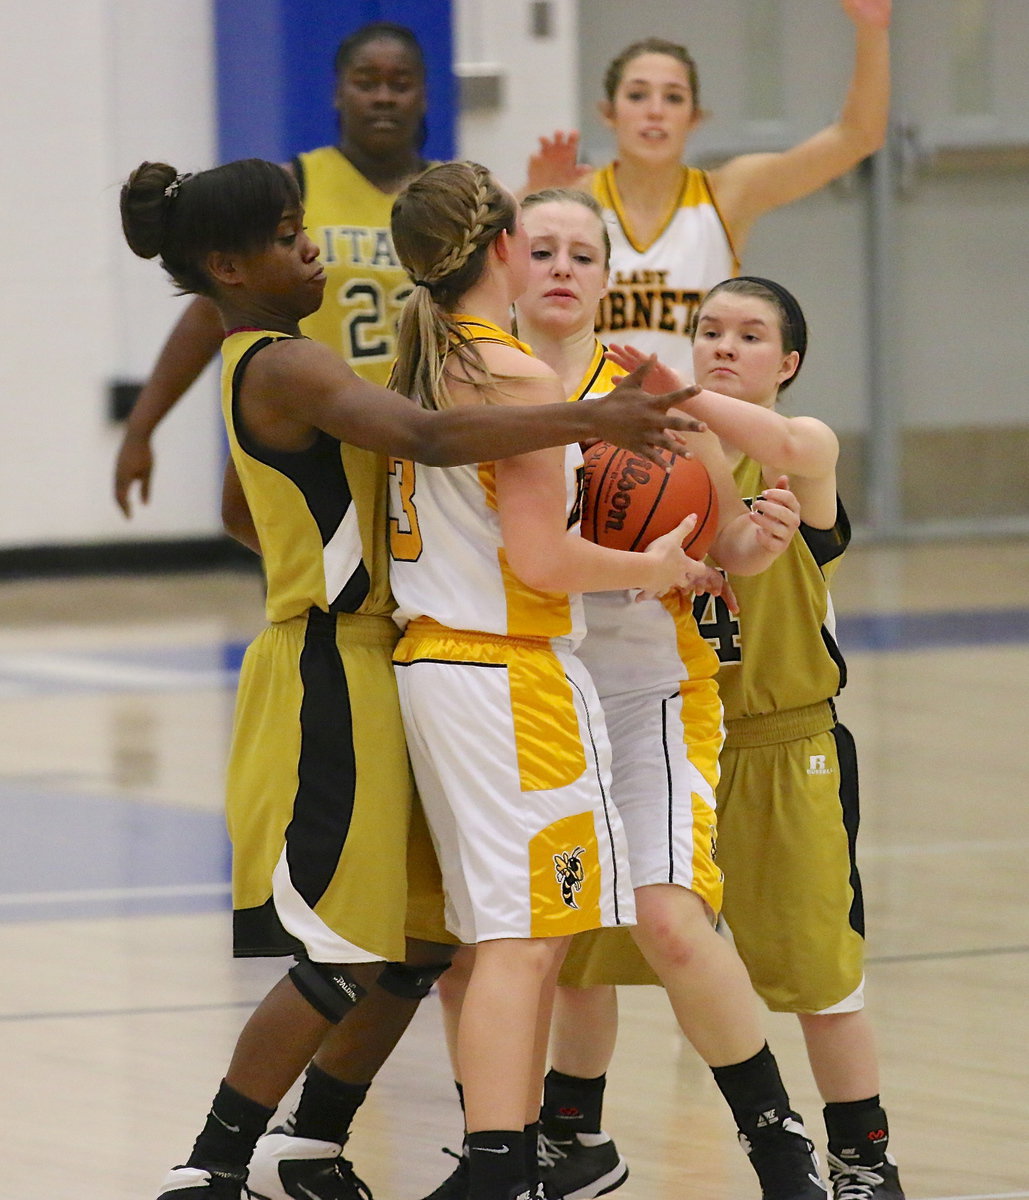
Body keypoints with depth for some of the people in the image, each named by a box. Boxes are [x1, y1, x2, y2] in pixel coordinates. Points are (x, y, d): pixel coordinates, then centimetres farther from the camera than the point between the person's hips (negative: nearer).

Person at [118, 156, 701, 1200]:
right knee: (345, 957, -8)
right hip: (329, 679, -10)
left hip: (361, 674, 10)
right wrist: (588, 422, -39)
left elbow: (245, 519, 29)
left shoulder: (258, 370, 15)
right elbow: (429, 437, -33)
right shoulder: (287, 367, -17)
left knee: (420, 939, 13)